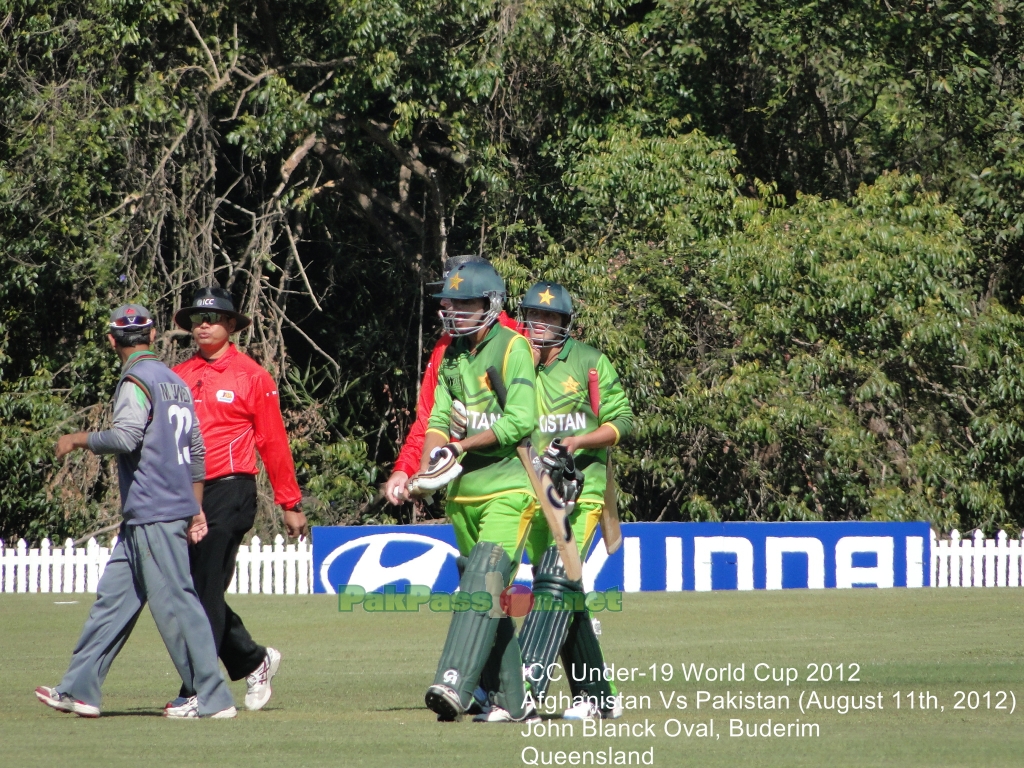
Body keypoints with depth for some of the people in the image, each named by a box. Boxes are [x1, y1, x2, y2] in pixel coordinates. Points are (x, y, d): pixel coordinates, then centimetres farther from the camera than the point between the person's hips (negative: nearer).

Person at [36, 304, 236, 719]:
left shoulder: (136, 380, -10)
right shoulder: (176, 381, 17)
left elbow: (126, 437, -24)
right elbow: (196, 449, 19)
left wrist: (78, 440, -9)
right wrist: (195, 509, 23)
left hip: (154, 514, -9)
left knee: (175, 603, -8)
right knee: (113, 598, 11)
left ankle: (213, 698, -9)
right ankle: (79, 689, 12)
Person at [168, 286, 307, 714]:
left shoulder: (251, 376, 0)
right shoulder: (177, 377, 13)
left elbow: (273, 442, 0)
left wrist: (291, 505, 0)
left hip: (230, 490, -6)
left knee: (207, 590, -9)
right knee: (190, 591, 7)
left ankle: (197, 691, -7)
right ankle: (254, 662, 26)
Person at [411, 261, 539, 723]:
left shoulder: (512, 348, -7)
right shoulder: (451, 356, 15)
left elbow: (520, 421, -16)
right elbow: (439, 420, 11)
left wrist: (459, 447, -15)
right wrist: (429, 464, -9)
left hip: (508, 488, -8)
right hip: (463, 491, 8)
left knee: (484, 582, -21)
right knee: (487, 594, 8)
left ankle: (454, 684, -34)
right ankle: (513, 701, 13)